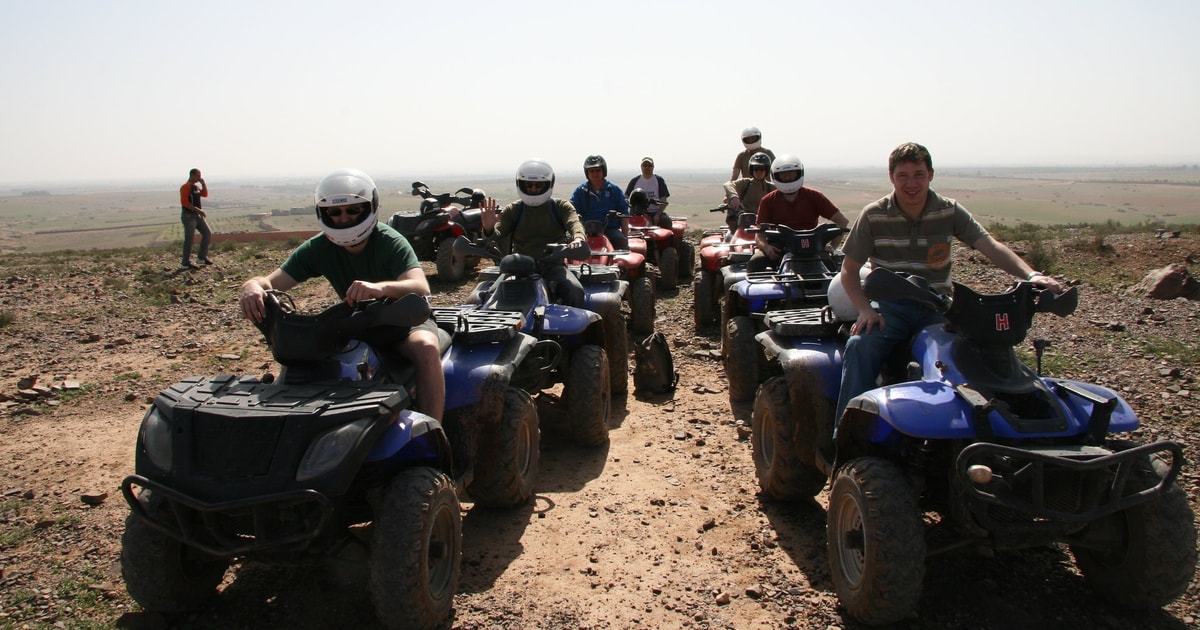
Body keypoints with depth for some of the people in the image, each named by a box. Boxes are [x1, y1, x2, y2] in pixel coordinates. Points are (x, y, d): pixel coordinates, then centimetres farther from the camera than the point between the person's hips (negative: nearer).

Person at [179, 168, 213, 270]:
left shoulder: (196, 186, 14)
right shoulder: (185, 187, -13)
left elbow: (205, 194, 22)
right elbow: (185, 202, -22)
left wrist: (203, 183, 9)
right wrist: (198, 210, -25)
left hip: (197, 215, 9)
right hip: (188, 216, -9)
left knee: (207, 234, 9)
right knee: (189, 239, -6)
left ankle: (202, 257, 19)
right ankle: (185, 264, -1)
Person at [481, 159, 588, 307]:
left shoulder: (561, 207, 8)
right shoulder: (513, 210, 11)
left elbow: (574, 222, -12)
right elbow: (498, 232, -2)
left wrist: (578, 237, -37)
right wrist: (489, 228, -28)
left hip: (553, 266, -1)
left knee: (575, 290, -28)